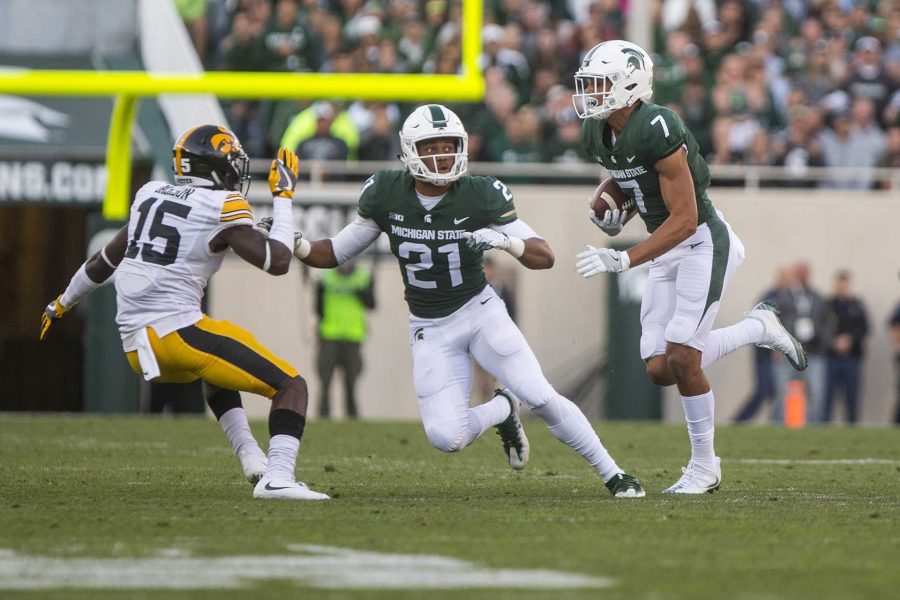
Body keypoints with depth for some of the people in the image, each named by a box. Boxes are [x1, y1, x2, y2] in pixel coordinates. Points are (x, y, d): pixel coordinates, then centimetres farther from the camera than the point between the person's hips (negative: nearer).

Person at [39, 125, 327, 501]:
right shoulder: (222, 208, -6)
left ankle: (250, 458, 22)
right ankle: (278, 477, -22)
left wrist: (63, 302, 40)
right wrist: (283, 197, 4)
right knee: (290, 386, -2)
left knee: (215, 375, 38)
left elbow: (106, 259, 25)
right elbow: (278, 262, -7)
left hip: (136, 349, 8)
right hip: (177, 332, -7)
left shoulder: (151, 196, 15)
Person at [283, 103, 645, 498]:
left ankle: (612, 474, 4)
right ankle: (501, 411, 19)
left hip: (480, 312, -1)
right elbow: (337, 253, 1)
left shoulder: (481, 196, -16)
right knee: (446, 439, -15)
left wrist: (505, 241, -35)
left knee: (541, 398, -15)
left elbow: (545, 257, -15)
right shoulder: (386, 195, -10)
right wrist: (295, 246, -18)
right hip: (430, 331, 1)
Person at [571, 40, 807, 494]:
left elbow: (684, 219, -25)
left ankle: (703, 466, 4)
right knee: (659, 369, 1)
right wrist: (618, 216, 1)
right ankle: (757, 328, 21)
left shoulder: (657, 130, -25)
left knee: (681, 358, -14)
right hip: (668, 251, 9)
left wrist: (624, 260, -31)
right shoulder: (596, 134, 2)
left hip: (705, 243, -9)